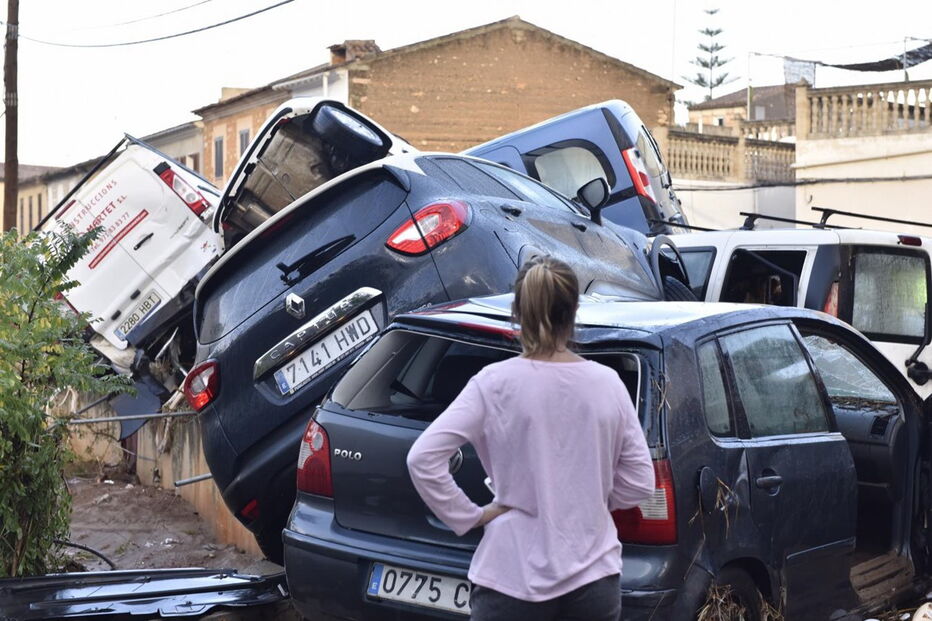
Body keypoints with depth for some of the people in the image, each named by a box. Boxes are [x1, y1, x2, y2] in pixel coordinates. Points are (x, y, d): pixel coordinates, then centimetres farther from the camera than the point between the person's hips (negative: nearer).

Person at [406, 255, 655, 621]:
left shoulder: (495, 383, -10)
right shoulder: (607, 384, -2)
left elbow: (423, 458, -15)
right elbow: (639, 483, 2)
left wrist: (470, 516, -4)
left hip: (514, 580, -2)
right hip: (594, 577, 3)